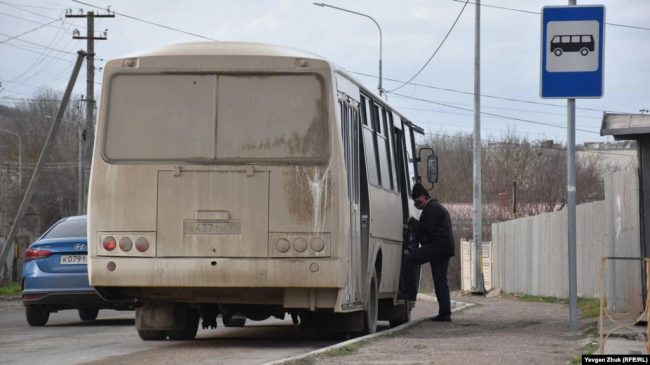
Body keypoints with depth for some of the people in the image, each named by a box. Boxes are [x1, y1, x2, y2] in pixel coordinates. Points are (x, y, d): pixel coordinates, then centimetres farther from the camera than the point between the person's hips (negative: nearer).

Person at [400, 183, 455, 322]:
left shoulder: (431, 208, -8)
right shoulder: (438, 207, 26)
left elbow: (427, 228, -15)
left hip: (437, 246, -10)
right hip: (446, 249, 10)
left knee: (409, 259, -14)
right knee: (441, 281, 8)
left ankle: (410, 291, -16)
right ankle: (445, 313, 5)